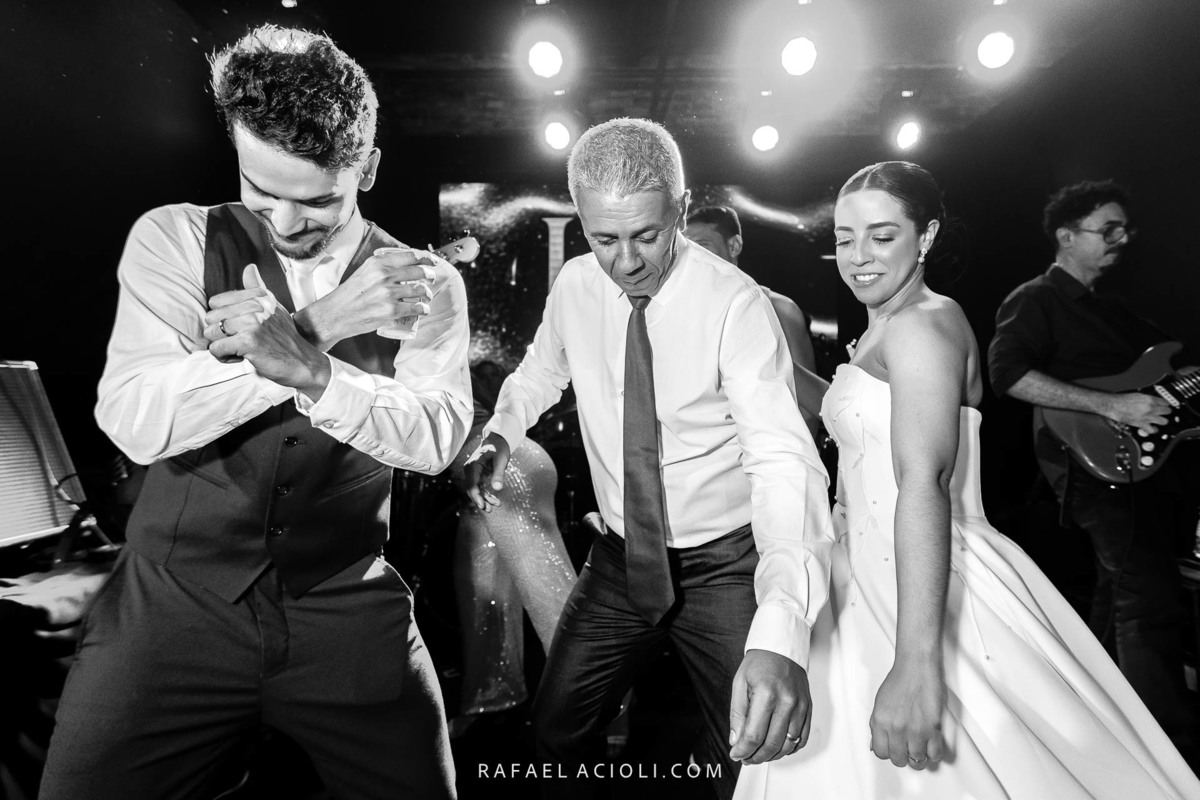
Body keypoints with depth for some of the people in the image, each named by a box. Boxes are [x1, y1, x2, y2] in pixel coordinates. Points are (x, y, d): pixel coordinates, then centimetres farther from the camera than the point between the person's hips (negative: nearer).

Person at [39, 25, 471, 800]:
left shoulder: (424, 283, -1)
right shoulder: (175, 239, -1)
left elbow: (436, 436, -15)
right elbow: (134, 420, -15)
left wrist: (307, 369, -31)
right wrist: (318, 325, -22)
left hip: (348, 612, 1)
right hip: (177, 598, 1)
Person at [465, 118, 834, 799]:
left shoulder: (736, 303, -21)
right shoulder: (575, 287, -6)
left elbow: (783, 459, -32)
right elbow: (540, 374, 14)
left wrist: (781, 633, -47)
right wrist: (499, 435, -8)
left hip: (725, 566, -3)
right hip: (620, 562, 4)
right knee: (558, 733, 12)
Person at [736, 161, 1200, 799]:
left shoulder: (923, 324, -15)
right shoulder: (881, 331, 14)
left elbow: (925, 481, -27)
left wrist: (916, 665, -33)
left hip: (929, 596, -9)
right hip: (870, 585, 9)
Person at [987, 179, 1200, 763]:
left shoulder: (1110, 307, 20)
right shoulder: (1035, 300, -8)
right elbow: (1007, 372, -23)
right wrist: (1112, 406, -25)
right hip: (1095, 461, -9)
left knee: (1120, 587, 17)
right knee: (1150, 599, -14)